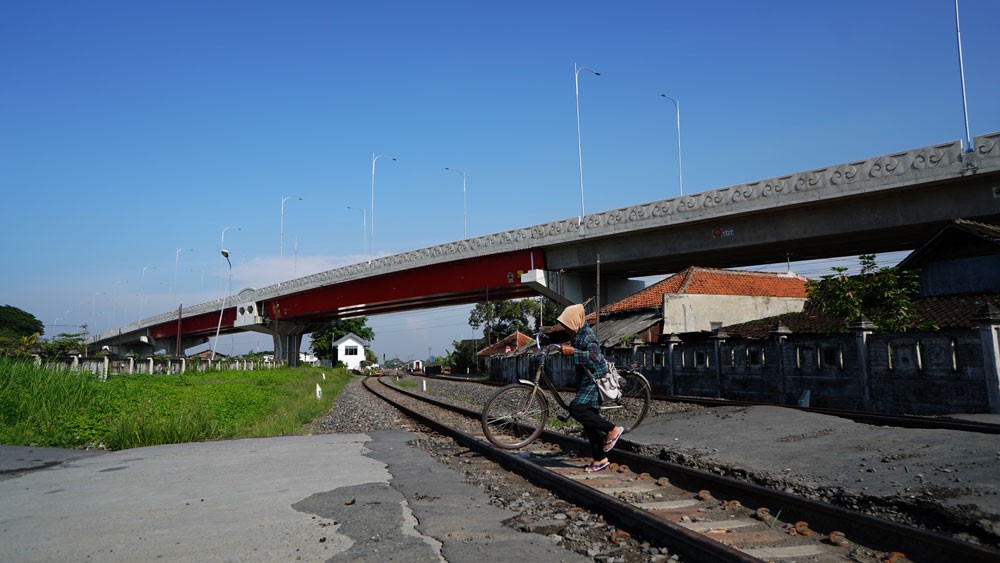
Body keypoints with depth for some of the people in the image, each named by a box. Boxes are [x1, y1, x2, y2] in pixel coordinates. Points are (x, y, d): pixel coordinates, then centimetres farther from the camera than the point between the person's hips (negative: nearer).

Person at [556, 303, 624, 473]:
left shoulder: (587, 336, -18)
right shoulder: (577, 334, 12)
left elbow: (595, 356, -35)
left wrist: (573, 351, -37)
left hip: (595, 380, -10)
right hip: (586, 381, 10)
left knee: (576, 408, -24)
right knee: (589, 422, 8)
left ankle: (612, 429, -12)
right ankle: (601, 459, 14)